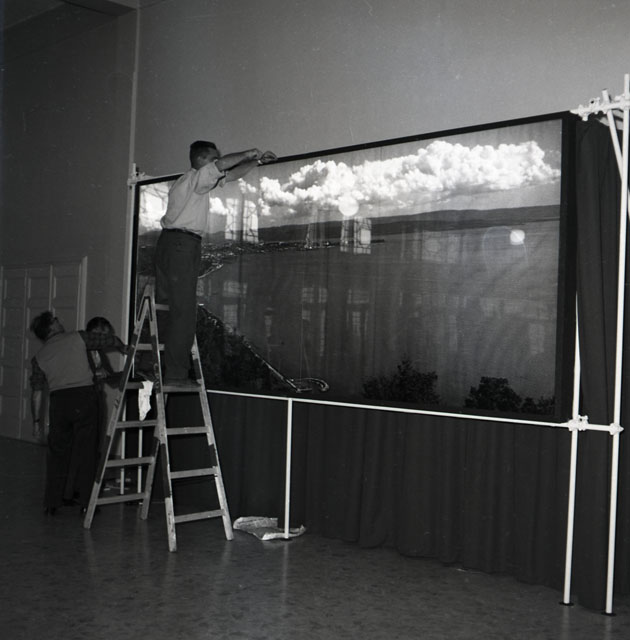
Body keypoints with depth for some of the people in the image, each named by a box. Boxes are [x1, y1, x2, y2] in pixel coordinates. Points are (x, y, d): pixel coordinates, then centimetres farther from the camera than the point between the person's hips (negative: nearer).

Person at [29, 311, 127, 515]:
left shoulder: (39, 357, 14)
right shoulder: (77, 338, 7)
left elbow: (36, 392, 10)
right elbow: (112, 341, 8)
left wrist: (36, 421, 15)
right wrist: (124, 350, 28)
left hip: (59, 400, 3)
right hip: (85, 395, -2)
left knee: (57, 452, 14)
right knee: (86, 451, 5)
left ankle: (52, 503, 17)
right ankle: (85, 501, 5)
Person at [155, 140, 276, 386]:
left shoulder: (197, 181, 25)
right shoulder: (194, 177, -4)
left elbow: (230, 175, 28)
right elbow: (222, 166, -24)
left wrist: (257, 161, 24)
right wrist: (247, 154, -15)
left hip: (170, 243, 10)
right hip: (182, 244, -10)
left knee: (165, 308, 7)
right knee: (183, 312, -11)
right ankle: (176, 374, -13)